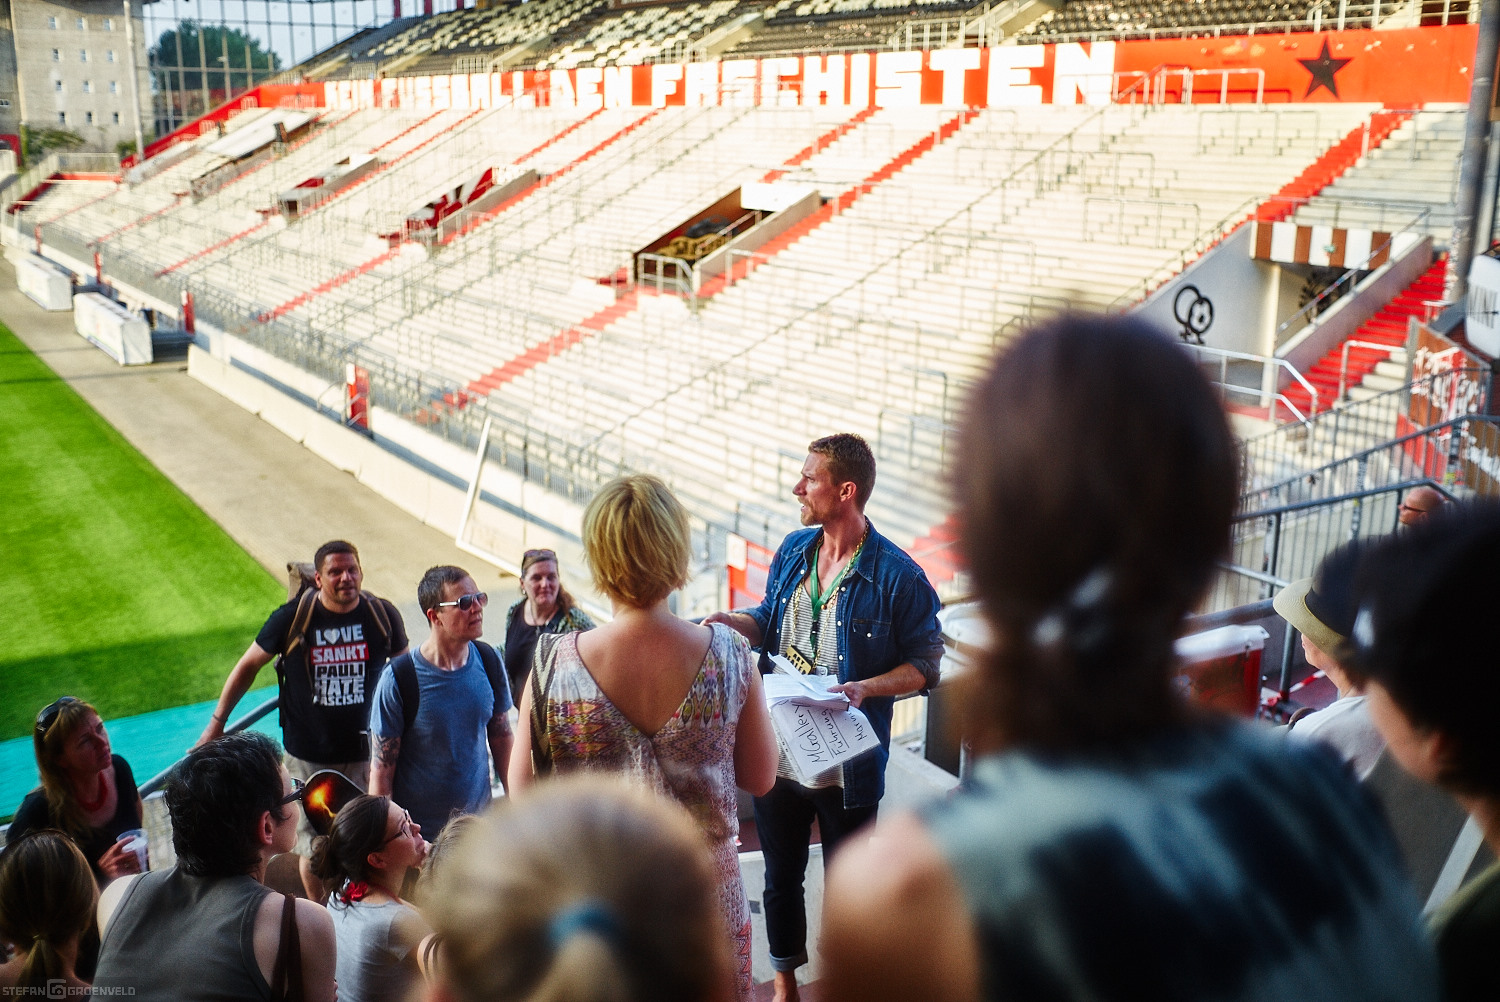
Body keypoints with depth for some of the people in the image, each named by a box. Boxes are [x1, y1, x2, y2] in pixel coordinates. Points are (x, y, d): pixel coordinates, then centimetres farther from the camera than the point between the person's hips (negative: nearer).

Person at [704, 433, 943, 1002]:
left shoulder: (898, 576, -16)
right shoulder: (793, 550, 2)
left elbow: (925, 665, -10)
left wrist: (867, 688, -25)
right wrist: (734, 621, -6)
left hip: (848, 761, -5)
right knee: (781, 876, 20)